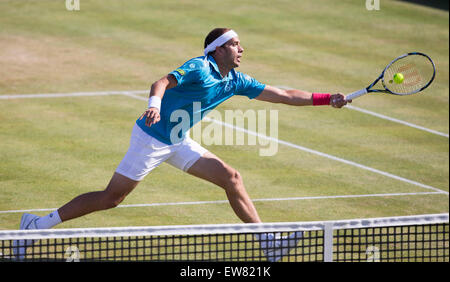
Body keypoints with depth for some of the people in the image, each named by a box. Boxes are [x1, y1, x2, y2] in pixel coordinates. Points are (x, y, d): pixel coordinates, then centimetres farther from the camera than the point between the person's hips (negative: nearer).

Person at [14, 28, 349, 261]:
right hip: (151, 137, -8)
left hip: (178, 142, 8)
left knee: (231, 177, -1)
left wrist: (326, 99, 7)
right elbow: (162, 82, -29)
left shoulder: (236, 82, 6)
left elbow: (282, 95, 10)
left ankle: (267, 240, 1)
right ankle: (40, 223, 1)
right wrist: (155, 103, -51)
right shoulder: (200, 69, -18)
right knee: (111, 198, -7)